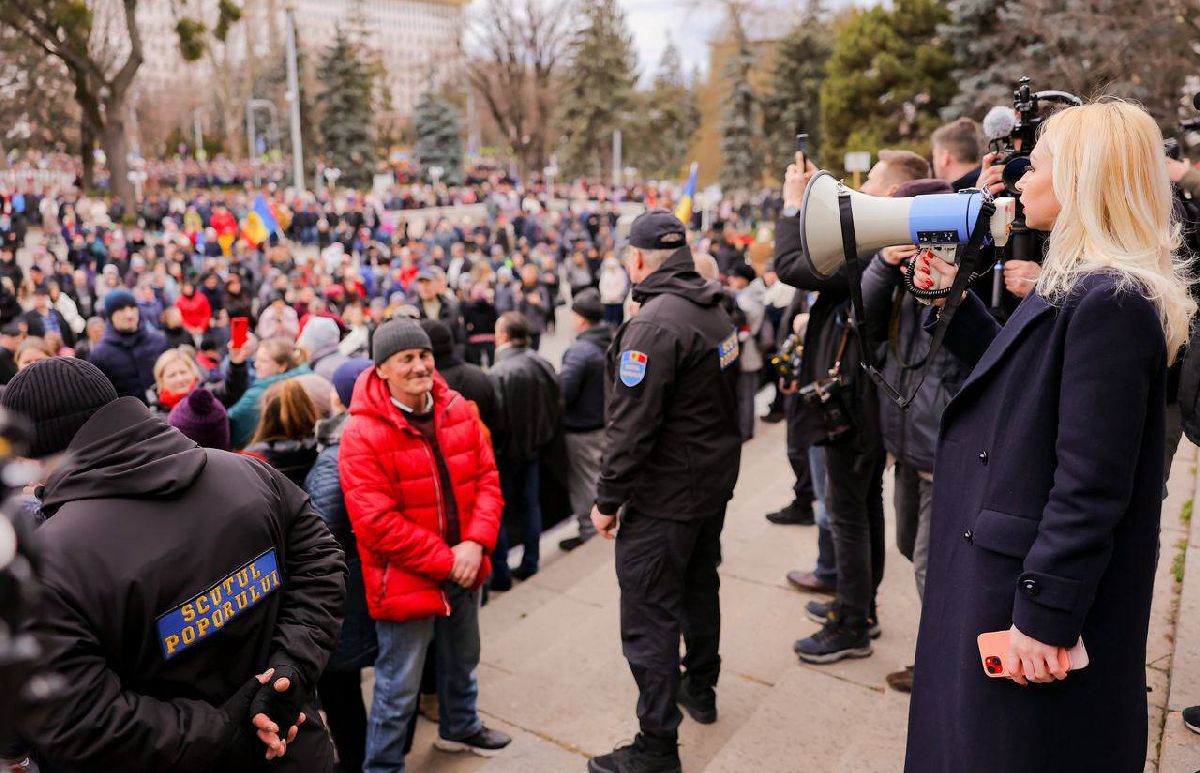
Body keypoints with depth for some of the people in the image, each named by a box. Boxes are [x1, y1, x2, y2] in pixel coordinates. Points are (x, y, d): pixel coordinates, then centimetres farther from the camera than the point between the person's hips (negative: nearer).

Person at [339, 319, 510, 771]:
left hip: (462, 568, 7)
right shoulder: (362, 434, -21)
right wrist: (445, 560, -20)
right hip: (405, 578, -6)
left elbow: (486, 477, 1)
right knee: (399, 688, 6)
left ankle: (459, 727, 53)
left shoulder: (457, 410, -2)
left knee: (462, 661, 27)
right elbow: (376, 523, -23)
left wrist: (475, 543, -14)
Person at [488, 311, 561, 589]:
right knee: (531, 504, 17)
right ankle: (530, 563, 27)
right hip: (533, 446, 7)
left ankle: (500, 573, 11)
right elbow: (555, 406, 6)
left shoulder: (498, 373, -24)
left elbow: (494, 418, -22)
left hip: (506, 451, -7)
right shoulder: (543, 365, -3)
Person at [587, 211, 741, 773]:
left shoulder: (653, 325, -24)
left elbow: (631, 427, -25)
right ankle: (700, 688, 44)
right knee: (699, 587, 25)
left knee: (649, 616, 0)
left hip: (664, 495, -9)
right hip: (715, 479, 10)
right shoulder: (717, 312, 5)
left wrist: (607, 500, -16)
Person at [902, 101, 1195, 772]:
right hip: (1005, 573, 10)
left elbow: (1090, 485, -25)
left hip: (1037, 591, -10)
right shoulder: (1078, 288, 8)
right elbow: (1022, 384, 16)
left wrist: (1044, 617, -22)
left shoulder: (1111, 302, -22)